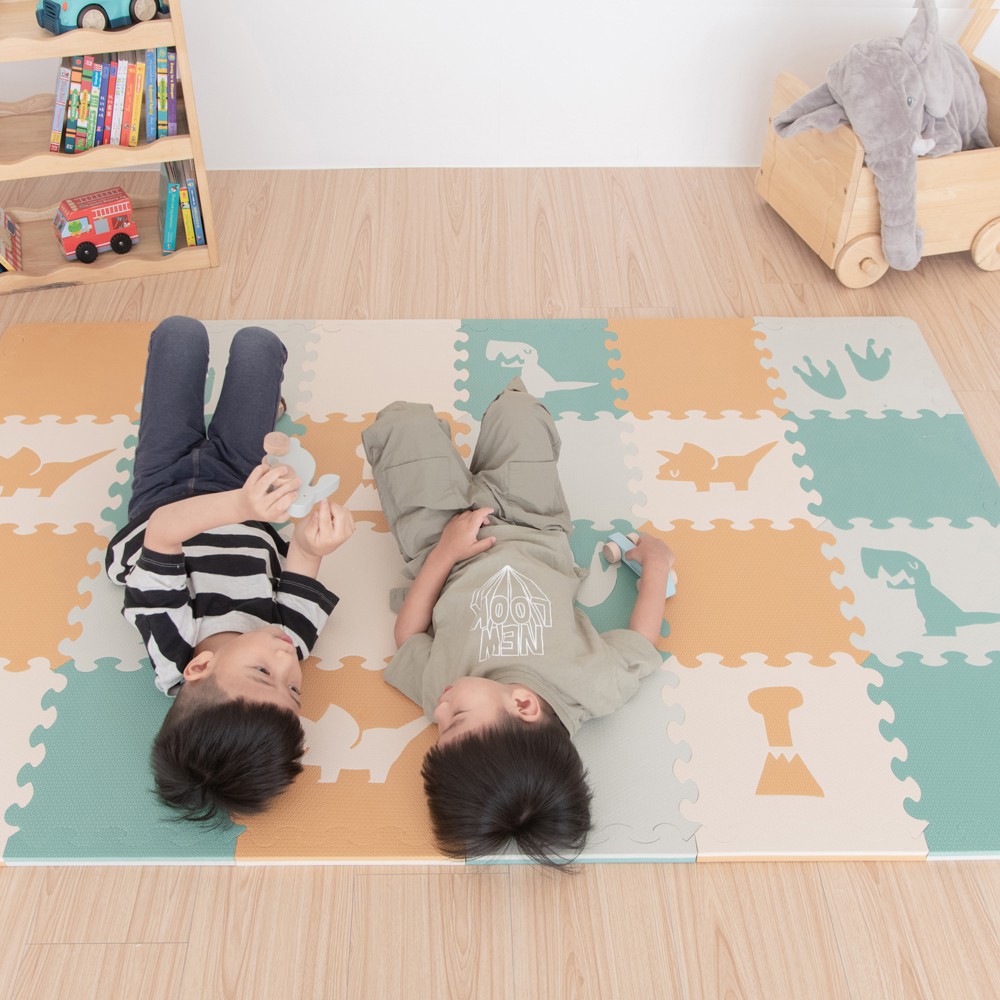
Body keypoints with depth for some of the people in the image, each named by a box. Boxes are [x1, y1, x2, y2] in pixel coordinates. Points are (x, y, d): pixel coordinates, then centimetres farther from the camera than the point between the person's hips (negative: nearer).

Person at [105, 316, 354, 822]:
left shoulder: (169, 644, -44)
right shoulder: (290, 642, -39)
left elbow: (162, 531, -45)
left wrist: (242, 505, -60)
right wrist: (310, 547, -54)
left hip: (162, 490, -1)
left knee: (180, 331, 7)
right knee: (256, 341, 7)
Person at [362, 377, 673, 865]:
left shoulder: (434, 687, -38)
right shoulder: (601, 687, -39)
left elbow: (408, 634, -17)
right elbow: (641, 640, -18)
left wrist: (442, 555, -21)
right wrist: (656, 560, -6)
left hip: (443, 542, -1)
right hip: (534, 528, 1)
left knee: (404, 420, 9)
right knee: (516, 409, 11)